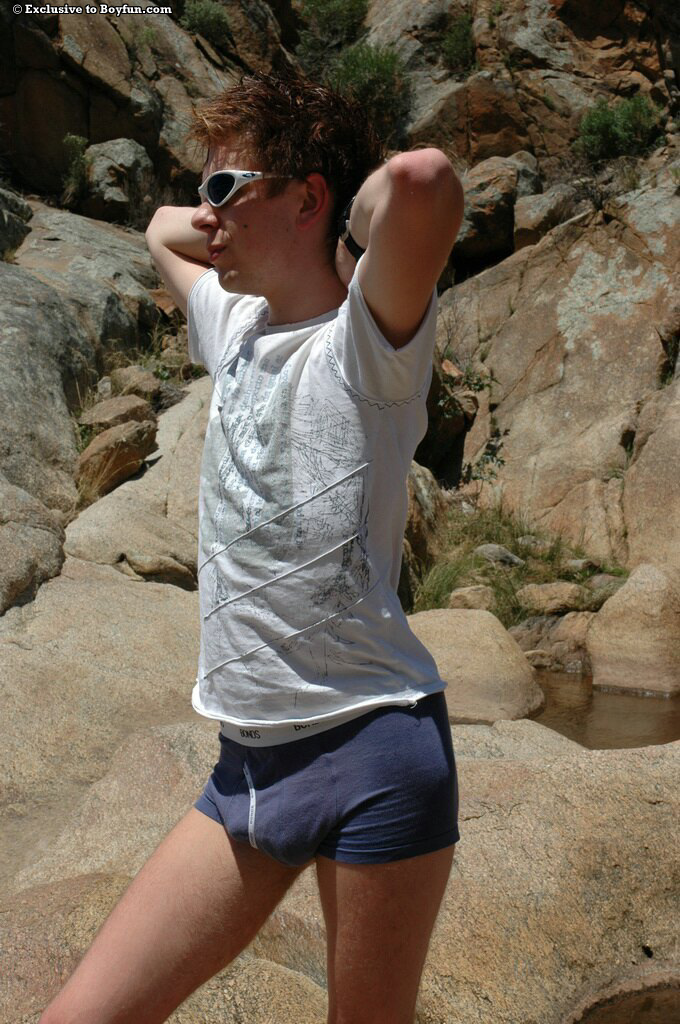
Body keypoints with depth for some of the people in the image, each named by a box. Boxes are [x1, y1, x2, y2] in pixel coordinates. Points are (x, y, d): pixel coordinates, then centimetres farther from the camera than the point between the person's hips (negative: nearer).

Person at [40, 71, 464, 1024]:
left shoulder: (366, 341, -10)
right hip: (248, 763, 7)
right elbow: (163, 228, 33)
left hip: (373, 750, -7)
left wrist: (353, 241, -11)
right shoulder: (235, 327, 12)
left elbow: (422, 177, -31)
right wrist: (244, 236, 18)